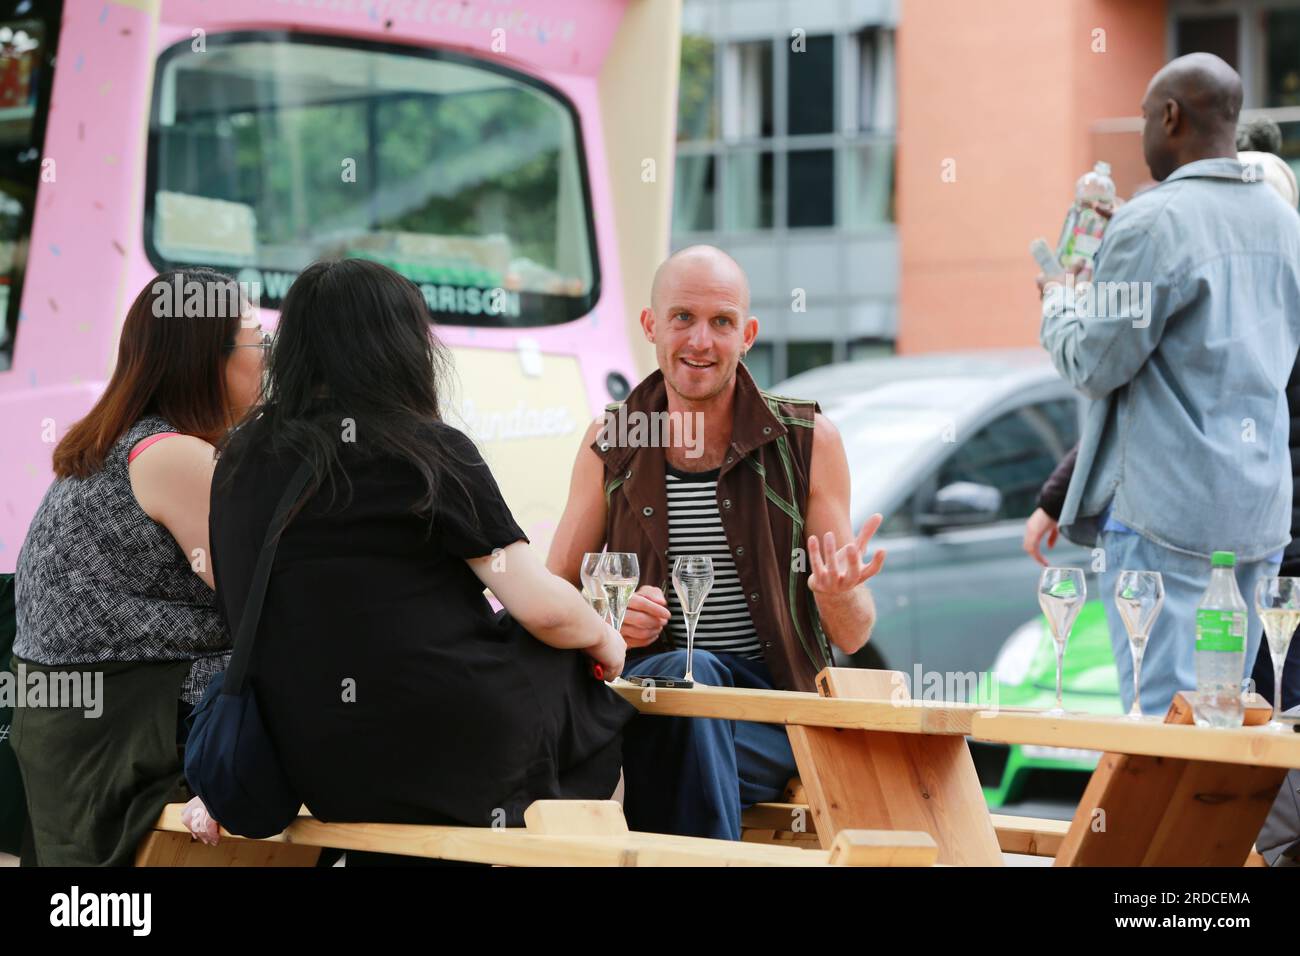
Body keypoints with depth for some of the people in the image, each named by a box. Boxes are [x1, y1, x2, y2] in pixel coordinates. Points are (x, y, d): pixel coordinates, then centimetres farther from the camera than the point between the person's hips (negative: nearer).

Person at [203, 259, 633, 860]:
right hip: (456, 749, -6)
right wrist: (604, 640, 11)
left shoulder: (238, 464, 8)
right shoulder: (428, 451, -8)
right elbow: (543, 608, -9)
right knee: (576, 673, 20)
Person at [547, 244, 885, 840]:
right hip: (642, 695, 2)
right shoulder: (609, 445, 8)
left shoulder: (807, 441, 3)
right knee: (688, 674, -34)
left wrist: (838, 596, -20)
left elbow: (852, 635, 5)